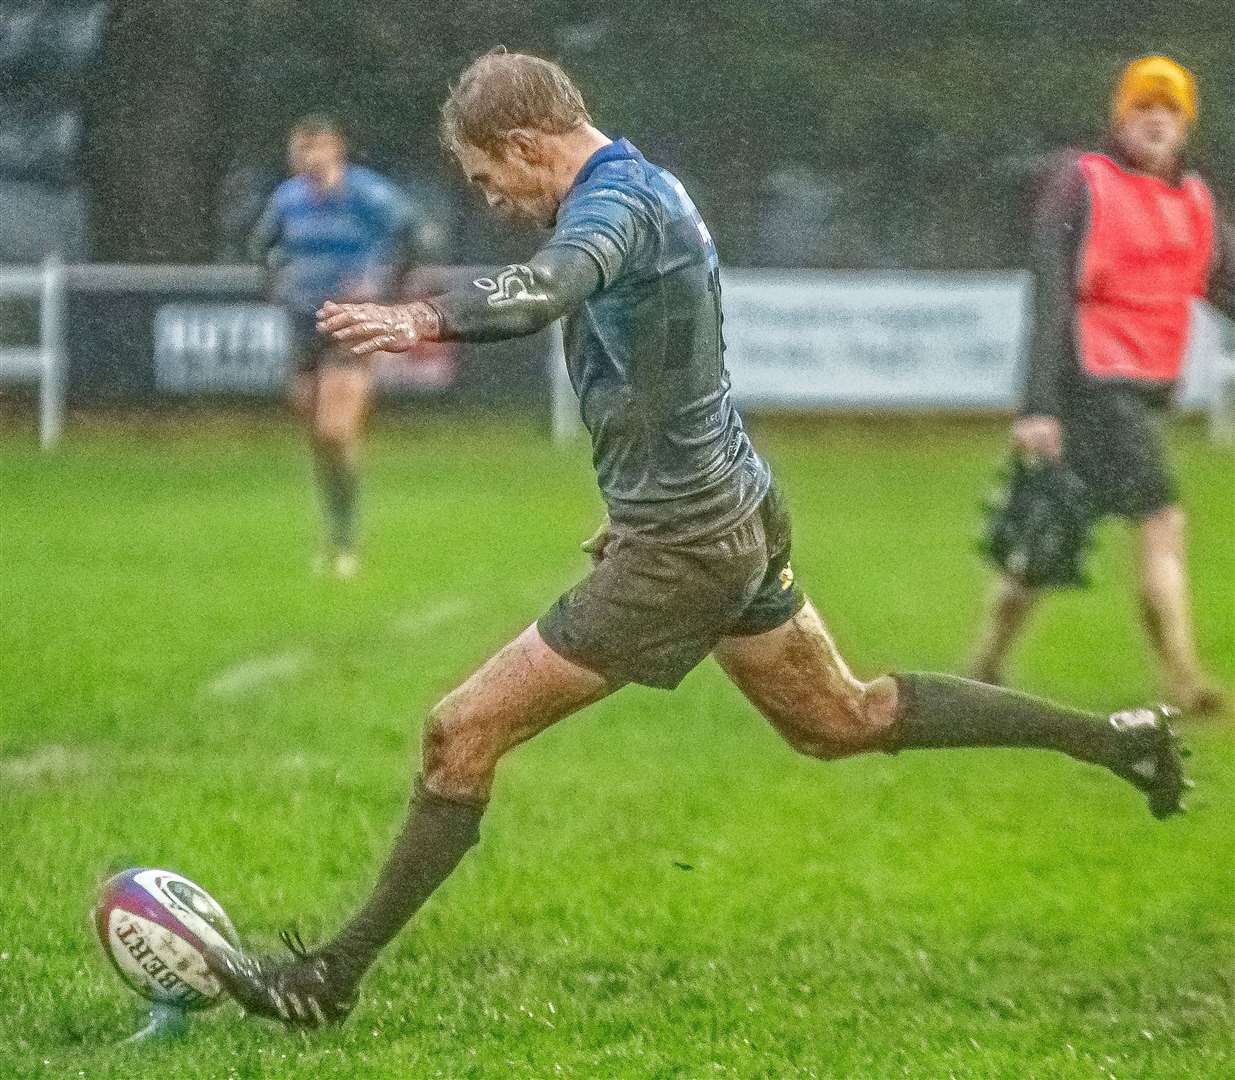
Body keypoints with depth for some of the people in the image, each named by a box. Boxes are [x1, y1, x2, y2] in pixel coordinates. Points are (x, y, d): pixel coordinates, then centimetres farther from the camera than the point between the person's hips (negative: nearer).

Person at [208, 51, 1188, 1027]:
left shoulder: (618, 201, -23)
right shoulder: (649, 186, 9)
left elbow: (554, 284, -47)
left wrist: (426, 320, -64)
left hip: (682, 550, -10)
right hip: (739, 510, 10)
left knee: (463, 734, -6)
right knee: (843, 720, 27)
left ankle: (332, 978, -1)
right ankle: (1117, 739, 32)